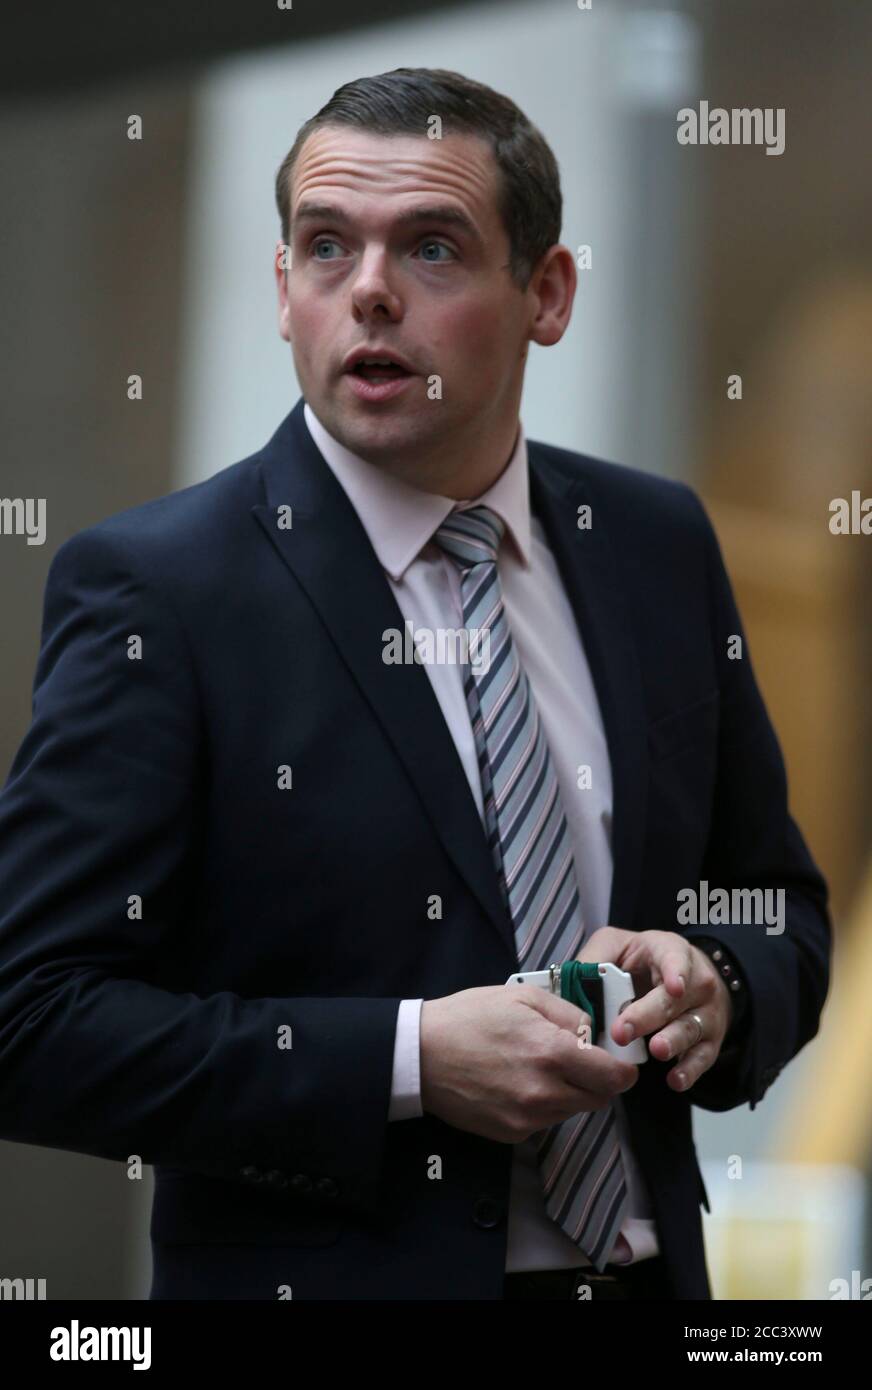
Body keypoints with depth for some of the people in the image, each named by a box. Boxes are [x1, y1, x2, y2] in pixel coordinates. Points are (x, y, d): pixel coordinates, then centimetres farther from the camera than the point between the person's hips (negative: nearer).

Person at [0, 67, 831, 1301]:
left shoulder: (661, 544, 1)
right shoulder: (154, 588, -13)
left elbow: (783, 911, 10)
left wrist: (713, 992, -11)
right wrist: (413, 1061, -23)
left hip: (647, 1262, 5)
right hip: (330, 1272, -4)